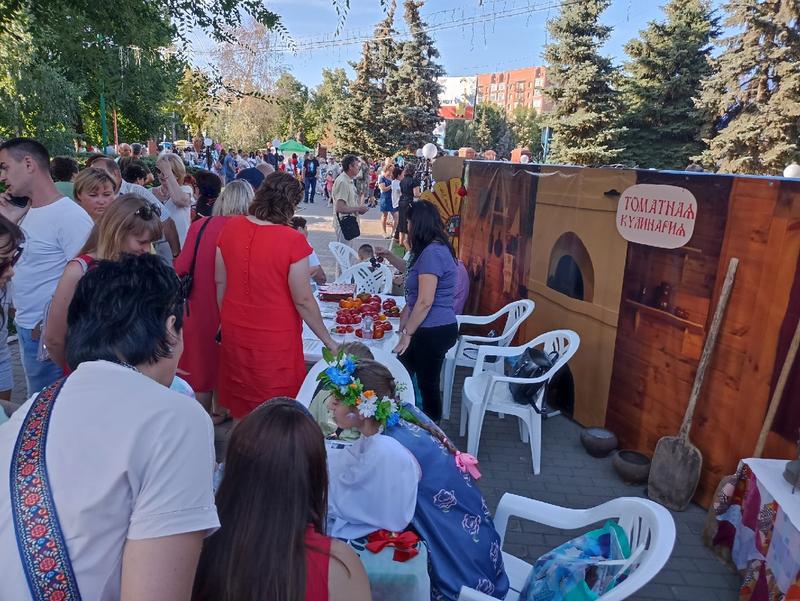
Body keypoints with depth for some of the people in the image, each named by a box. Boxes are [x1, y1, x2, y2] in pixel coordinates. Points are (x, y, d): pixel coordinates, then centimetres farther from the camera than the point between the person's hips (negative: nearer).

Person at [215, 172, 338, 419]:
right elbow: (303, 301, -18)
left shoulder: (230, 228, -7)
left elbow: (220, 283, 3)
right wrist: (329, 341, -6)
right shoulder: (293, 241, -22)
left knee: (240, 403, 24)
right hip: (275, 339, -5)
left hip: (234, 332, 5)